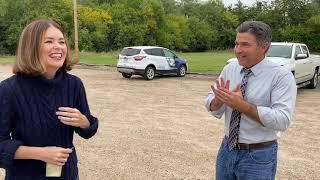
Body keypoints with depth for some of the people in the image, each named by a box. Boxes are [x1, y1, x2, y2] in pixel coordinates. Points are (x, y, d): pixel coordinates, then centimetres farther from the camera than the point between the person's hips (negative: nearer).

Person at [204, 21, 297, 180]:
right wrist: (219, 99, -22)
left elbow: (282, 120, -23)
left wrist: (240, 104, -28)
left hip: (258, 156, -4)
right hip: (227, 149, 4)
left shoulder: (282, 76, -13)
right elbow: (211, 107, 1)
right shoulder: (229, 69, 0)